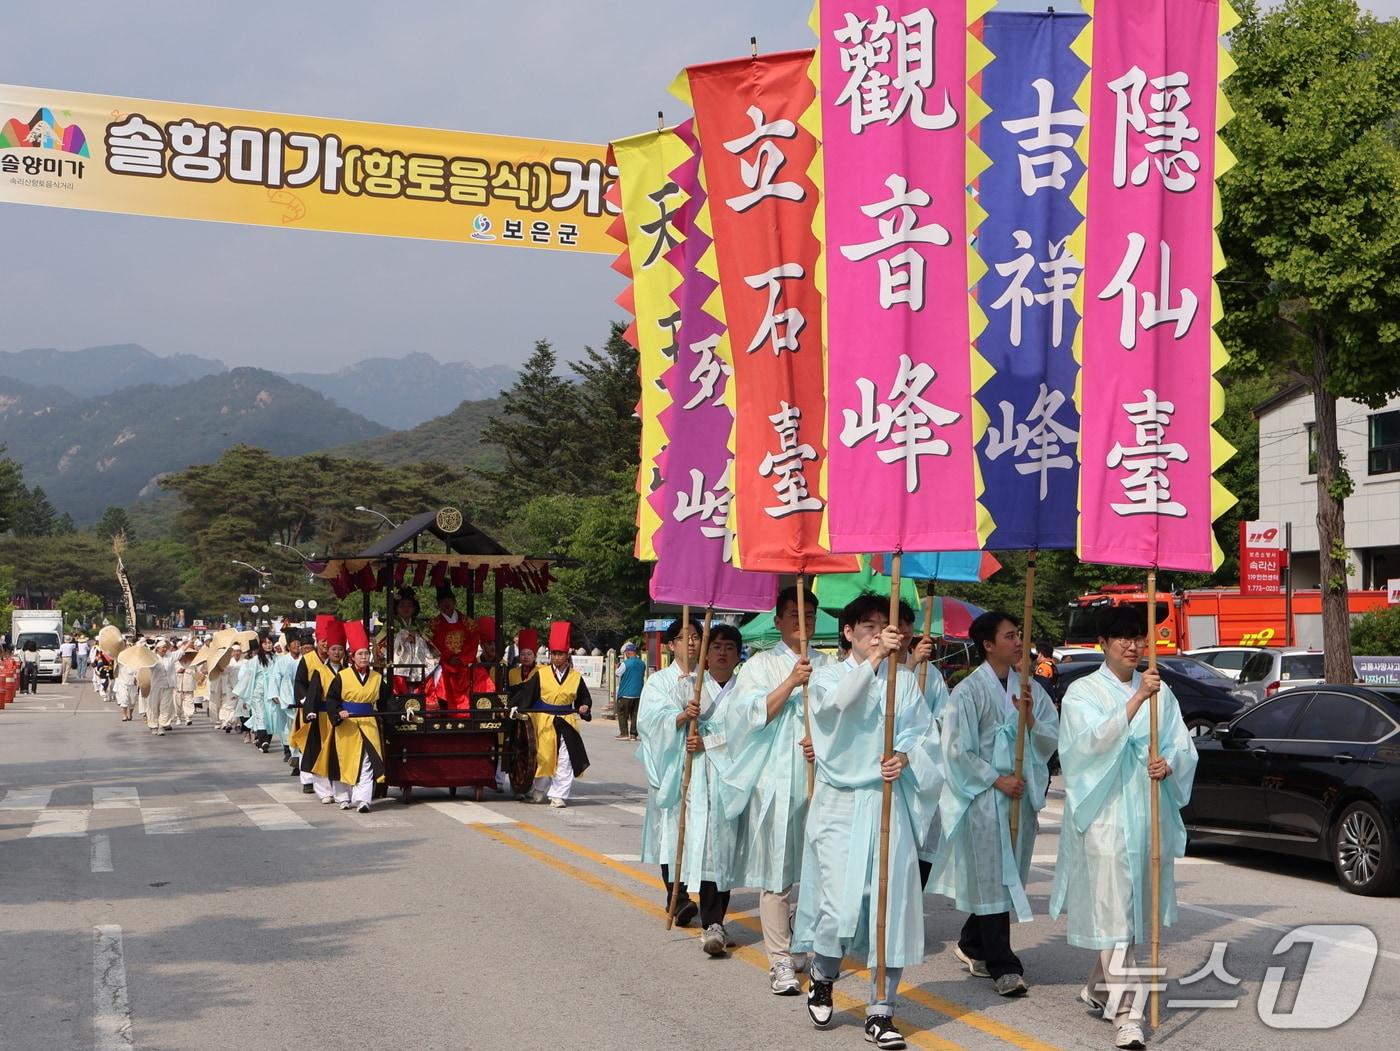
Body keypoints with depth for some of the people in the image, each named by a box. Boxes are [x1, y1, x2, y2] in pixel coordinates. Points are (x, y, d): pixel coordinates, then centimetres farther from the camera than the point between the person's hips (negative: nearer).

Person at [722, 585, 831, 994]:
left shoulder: (828, 666, 13)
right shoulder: (760, 665, 7)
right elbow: (752, 714, -6)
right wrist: (790, 682, -16)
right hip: (775, 780, -2)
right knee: (776, 872, -4)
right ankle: (780, 961, 0)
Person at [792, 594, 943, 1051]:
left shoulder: (904, 680, 12)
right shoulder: (827, 676, 5)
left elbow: (926, 734, 7)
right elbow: (837, 704, -18)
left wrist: (906, 756, -15)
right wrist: (873, 659, -31)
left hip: (891, 803, 2)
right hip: (840, 803, -2)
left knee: (891, 905, -2)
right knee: (839, 905, -10)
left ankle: (880, 1012, 9)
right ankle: (822, 979, 21)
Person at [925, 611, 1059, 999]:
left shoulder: (1029, 688, 9)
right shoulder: (969, 691, -8)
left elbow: (1052, 740, 8)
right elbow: (958, 750, -9)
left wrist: (1031, 720, -11)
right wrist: (997, 780, -12)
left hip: (1022, 796, 6)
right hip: (983, 799, -6)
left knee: (1009, 876, 13)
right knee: (993, 880, -4)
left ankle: (971, 945, 31)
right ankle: (1003, 967, 0)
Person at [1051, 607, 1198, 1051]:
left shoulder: (1161, 692, 12)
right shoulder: (1082, 692, -2)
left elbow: (1184, 747, 11)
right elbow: (1094, 741, -18)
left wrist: (1168, 764, -11)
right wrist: (1136, 700, -28)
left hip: (1151, 811, 5)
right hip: (1105, 813, -5)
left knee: (1135, 910, 14)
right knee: (1113, 913, -9)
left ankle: (1098, 989, 34)